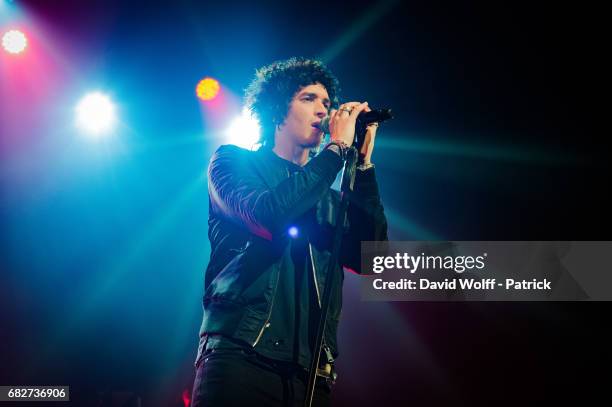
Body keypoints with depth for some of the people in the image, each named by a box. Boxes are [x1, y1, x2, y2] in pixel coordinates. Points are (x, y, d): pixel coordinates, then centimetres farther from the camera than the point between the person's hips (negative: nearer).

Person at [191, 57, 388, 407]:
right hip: (239, 357, -4)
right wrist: (337, 148, -3)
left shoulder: (329, 200, 22)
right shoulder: (234, 162, 10)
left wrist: (363, 164, 4)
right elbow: (266, 215, -11)